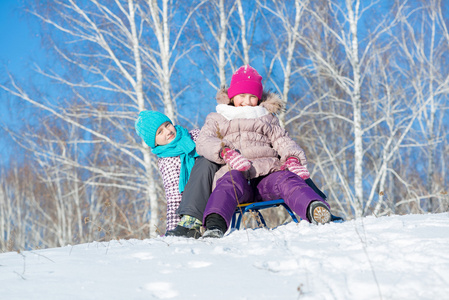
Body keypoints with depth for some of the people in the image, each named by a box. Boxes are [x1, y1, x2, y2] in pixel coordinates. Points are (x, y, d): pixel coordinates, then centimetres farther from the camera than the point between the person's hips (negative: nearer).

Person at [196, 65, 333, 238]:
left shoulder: (267, 118, 35)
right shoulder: (216, 119, 28)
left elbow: (282, 141, 20)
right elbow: (203, 142, 8)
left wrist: (292, 159, -5)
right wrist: (225, 151, -15)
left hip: (268, 174, 2)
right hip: (235, 173, -1)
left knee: (286, 179, -33)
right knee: (231, 181, -39)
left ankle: (314, 210, -62)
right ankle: (215, 225, -63)